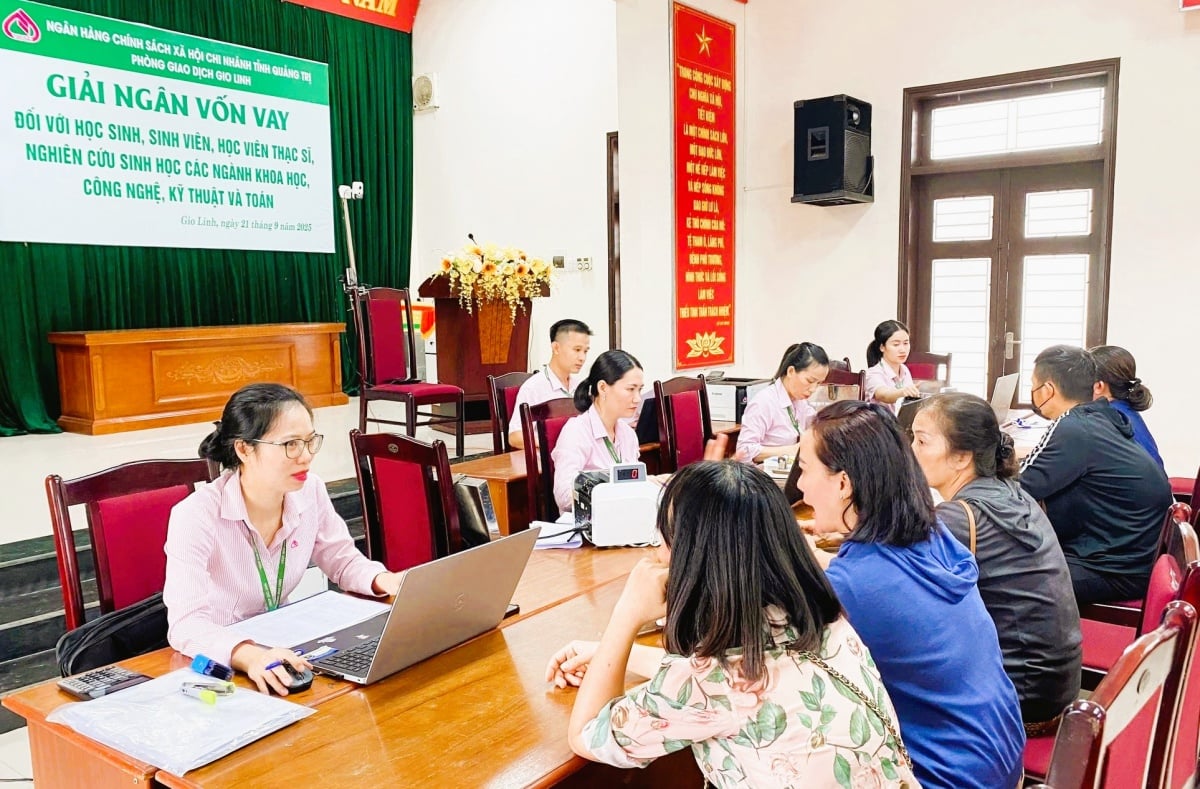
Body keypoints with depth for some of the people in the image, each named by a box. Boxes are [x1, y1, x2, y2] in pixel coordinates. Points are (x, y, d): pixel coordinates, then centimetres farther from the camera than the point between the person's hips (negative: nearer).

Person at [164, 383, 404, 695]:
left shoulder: (311, 491, -7)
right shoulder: (196, 516, -22)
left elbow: (344, 561, 7)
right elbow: (187, 624, -29)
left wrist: (386, 581, -14)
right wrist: (251, 656, -47)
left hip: (283, 645, 4)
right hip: (214, 664, -4)